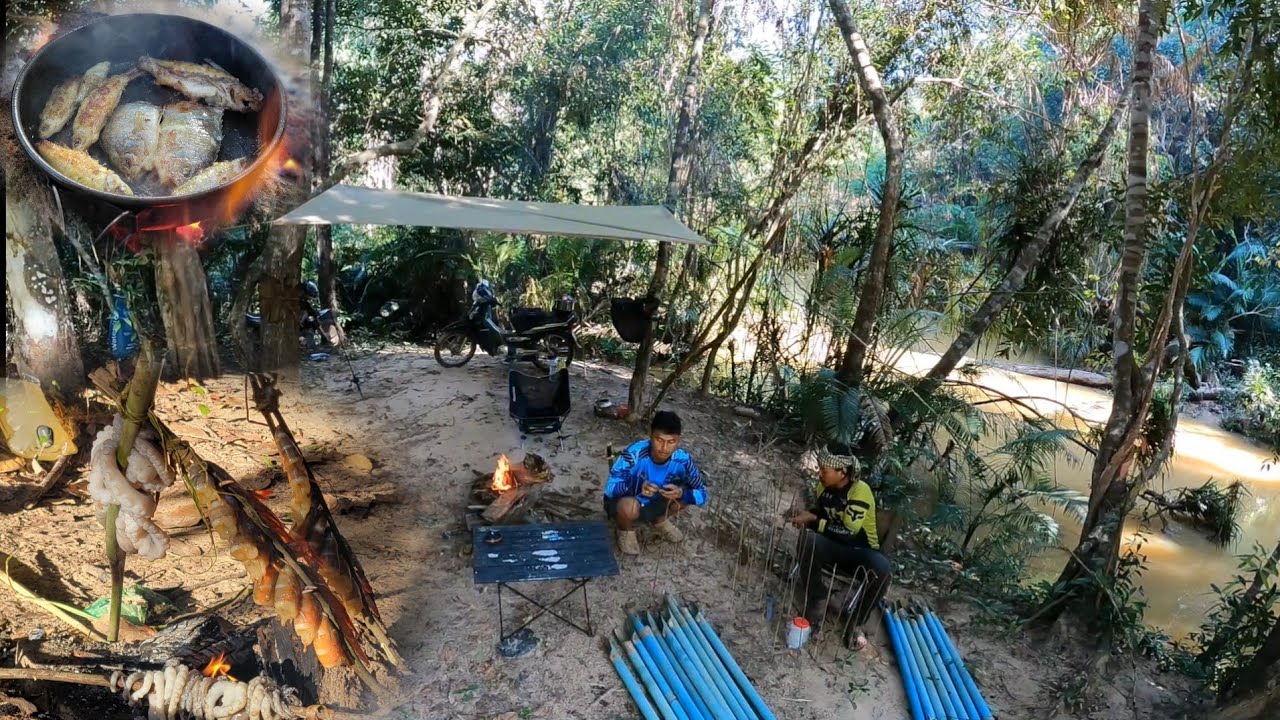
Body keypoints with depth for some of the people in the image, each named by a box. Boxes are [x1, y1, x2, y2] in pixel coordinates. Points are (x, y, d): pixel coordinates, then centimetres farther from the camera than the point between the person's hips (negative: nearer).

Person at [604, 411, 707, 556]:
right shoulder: (634, 453, -31)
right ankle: (626, 530, -1)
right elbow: (610, 488, -30)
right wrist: (637, 488, -48)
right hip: (625, 503, -4)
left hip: (652, 506, 4)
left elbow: (702, 494, -15)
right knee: (629, 506, -37)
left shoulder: (682, 460, -21)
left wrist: (681, 493, -36)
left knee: (685, 493, -18)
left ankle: (660, 520, 11)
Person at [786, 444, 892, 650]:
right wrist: (804, 515, -9)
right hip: (832, 546, 4)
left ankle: (857, 622, -10)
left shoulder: (860, 491, -23)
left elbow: (848, 533, -27)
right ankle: (818, 600, -9)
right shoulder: (823, 486, -5)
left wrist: (814, 520, -26)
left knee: (883, 570, -36)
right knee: (808, 540, -31)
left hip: (860, 550, -3)